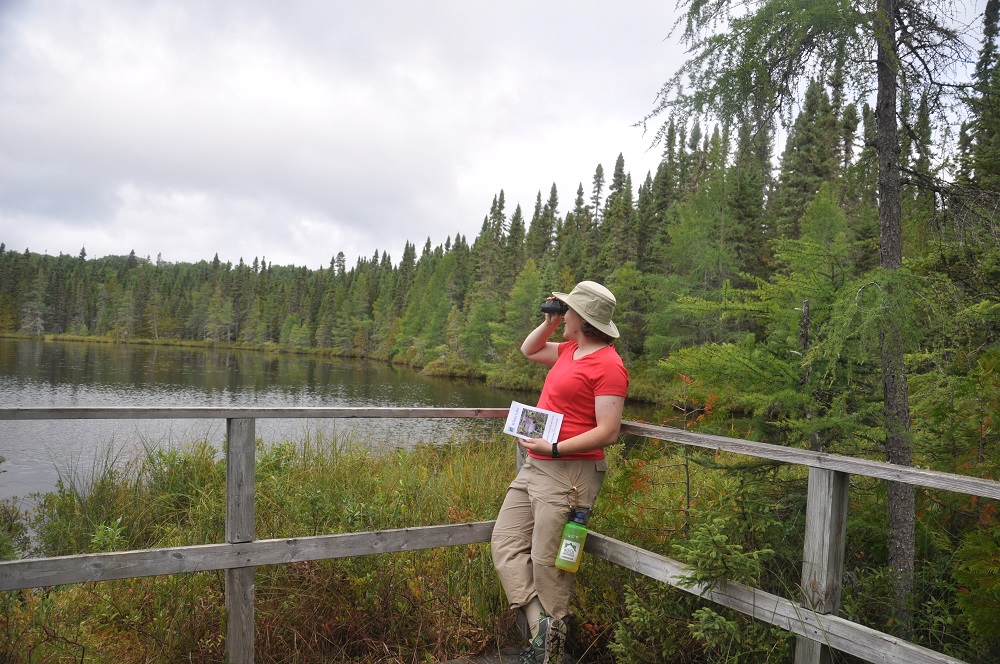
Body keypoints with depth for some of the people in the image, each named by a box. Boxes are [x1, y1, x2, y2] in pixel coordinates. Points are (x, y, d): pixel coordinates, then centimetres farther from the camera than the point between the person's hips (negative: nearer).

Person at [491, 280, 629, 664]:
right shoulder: (570, 350, 13)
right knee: (505, 543, 6)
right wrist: (549, 322, 14)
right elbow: (529, 351, 31)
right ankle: (537, 623, 4)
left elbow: (608, 432, -20)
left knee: (546, 562, -4)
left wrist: (553, 447, -22)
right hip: (534, 469, 10)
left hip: (568, 473, -10)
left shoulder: (607, 365, -14)